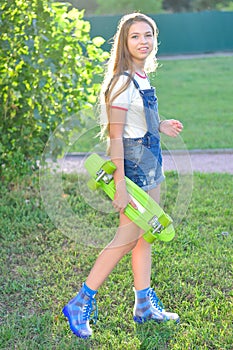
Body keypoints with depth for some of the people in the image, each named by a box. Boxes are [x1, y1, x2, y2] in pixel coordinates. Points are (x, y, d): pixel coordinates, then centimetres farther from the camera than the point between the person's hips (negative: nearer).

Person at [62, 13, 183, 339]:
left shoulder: (142, 77, 9)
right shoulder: (123, 81, -18)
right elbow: (115, 136, -20)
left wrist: (159, 126, 8)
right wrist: (120, 186, -22)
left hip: (150, 163, 9)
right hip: (134, 163, -9)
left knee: (145, 235, 14)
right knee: (127, 238, -4)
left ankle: (145, 305, 26)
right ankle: (79, 305, 8)